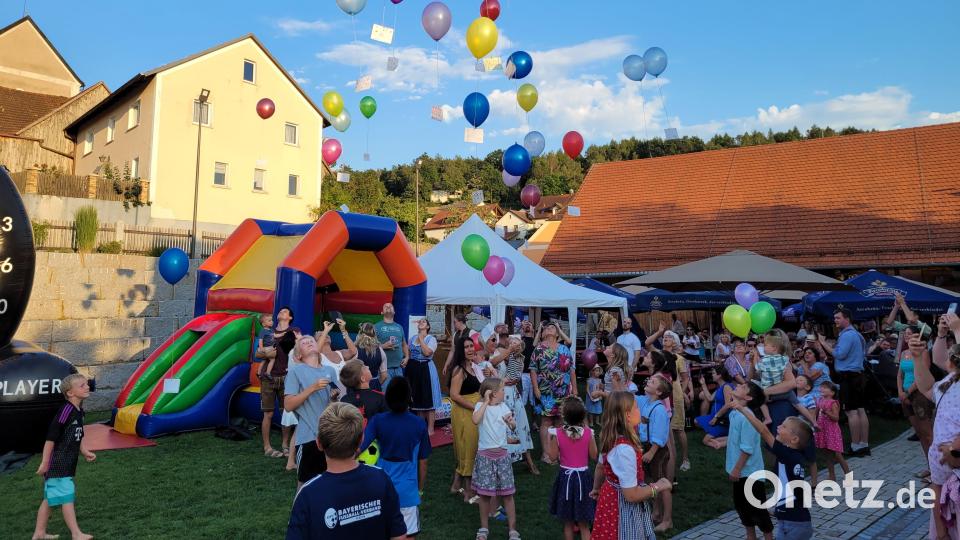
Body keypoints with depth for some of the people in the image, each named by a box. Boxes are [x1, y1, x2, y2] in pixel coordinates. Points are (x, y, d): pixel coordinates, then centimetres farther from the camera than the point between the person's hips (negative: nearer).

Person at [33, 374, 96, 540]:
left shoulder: (79, 412, 9)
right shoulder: (65, 411, -19)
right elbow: (51, 438, -19)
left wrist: (85, 452, 6)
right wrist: (45, 462, -17)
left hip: (68, 464, 9)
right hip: (57, 463, -9)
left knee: (49, 498, 17)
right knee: (67, 497, -7)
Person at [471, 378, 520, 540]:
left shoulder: (503, 406, 3)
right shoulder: (481, 406, -8)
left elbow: (513, 427, 4)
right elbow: (475, 421, -29)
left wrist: (511, 421, -19)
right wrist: (486, 402, -23)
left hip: (502, 454, 3)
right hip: (485, 455, -3)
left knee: (507, 493, 4)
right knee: (484, 493, 7)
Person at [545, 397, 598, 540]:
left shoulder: (558, 433, -14)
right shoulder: (588, 432, -13)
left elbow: (553, 457, -8)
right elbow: (594, 456, -4)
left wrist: (550, 439, 6)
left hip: (565, 476, 0)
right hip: (583, 476, 0)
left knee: (568, 523, 16)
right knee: (584, 525, 12)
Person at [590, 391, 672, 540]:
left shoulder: (610, 439, -5)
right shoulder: (624, 449, -32)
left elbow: (600, 467, 13)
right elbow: (631, 494, -28)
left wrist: (596, 489, 30)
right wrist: (657, 487, -13)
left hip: (611, 498, 8)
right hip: (623, 508, -8)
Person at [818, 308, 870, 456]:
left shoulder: (847, 334, -13)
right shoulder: (855, 334, 19)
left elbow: (840, 354, -20)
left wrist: (824, 344, -14)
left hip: (848, 377, -10)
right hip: (858, 375, 10)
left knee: (851, 412, -7)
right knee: (860, 410, 10)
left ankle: (855, 446, -5)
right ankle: (864, 445, 13)